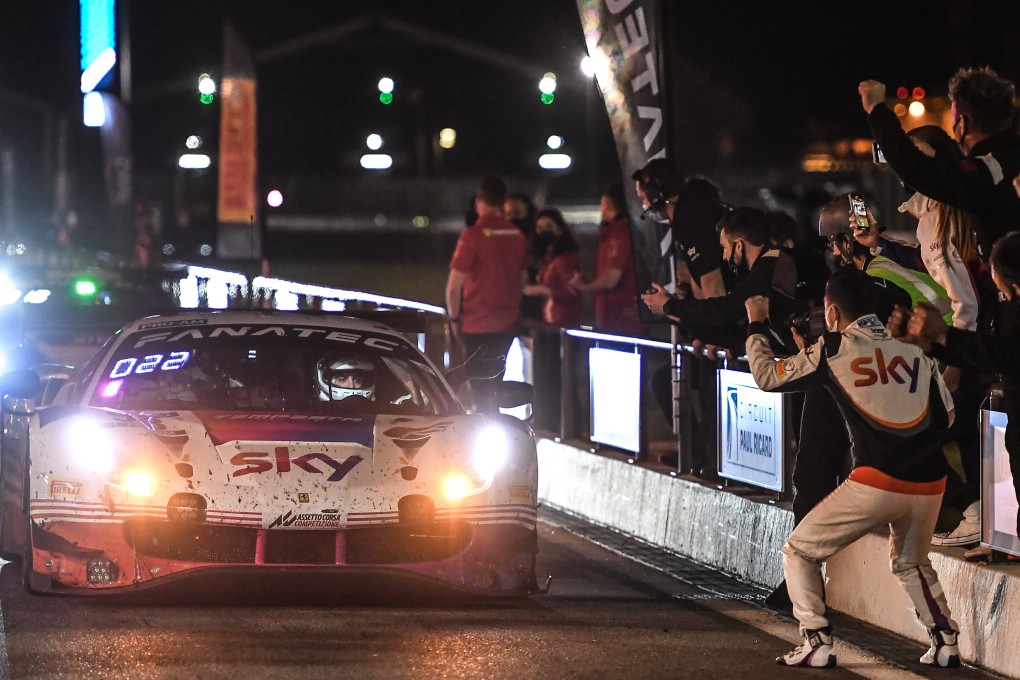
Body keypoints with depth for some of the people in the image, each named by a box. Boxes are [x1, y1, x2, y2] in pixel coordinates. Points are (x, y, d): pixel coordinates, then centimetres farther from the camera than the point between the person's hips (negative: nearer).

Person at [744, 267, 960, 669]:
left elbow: (767, 377, 12)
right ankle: (945, 643, 20)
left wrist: (756, 326, 27)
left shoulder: (832, 350, 3)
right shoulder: (915, 353, 13)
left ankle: (817, 644, 0)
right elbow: (946, 417, 15)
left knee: (800, 552, 11)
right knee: (910, 563, 31)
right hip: (928, 482, 5)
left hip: (877, 481, -5)